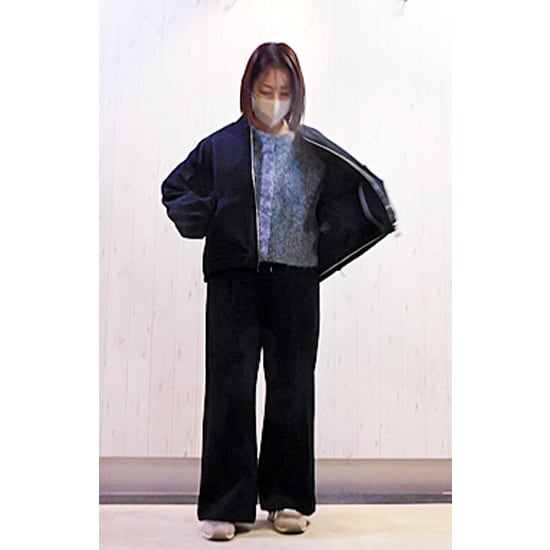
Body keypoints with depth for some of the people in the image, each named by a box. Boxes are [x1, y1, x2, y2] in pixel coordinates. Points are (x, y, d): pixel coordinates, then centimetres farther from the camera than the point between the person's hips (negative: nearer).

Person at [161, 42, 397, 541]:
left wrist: (372, 210, -6)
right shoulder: (220, 146, 7)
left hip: (296, 282, 1)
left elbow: (344, 206, 14)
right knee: (230, 388, -2)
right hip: (234, 281, -1)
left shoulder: (317, 152, 10)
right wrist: (199, 215, -4)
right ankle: (225, 504, 11)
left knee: (292, 389, 6)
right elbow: (175, 190, 15)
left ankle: (287, 498, 22)